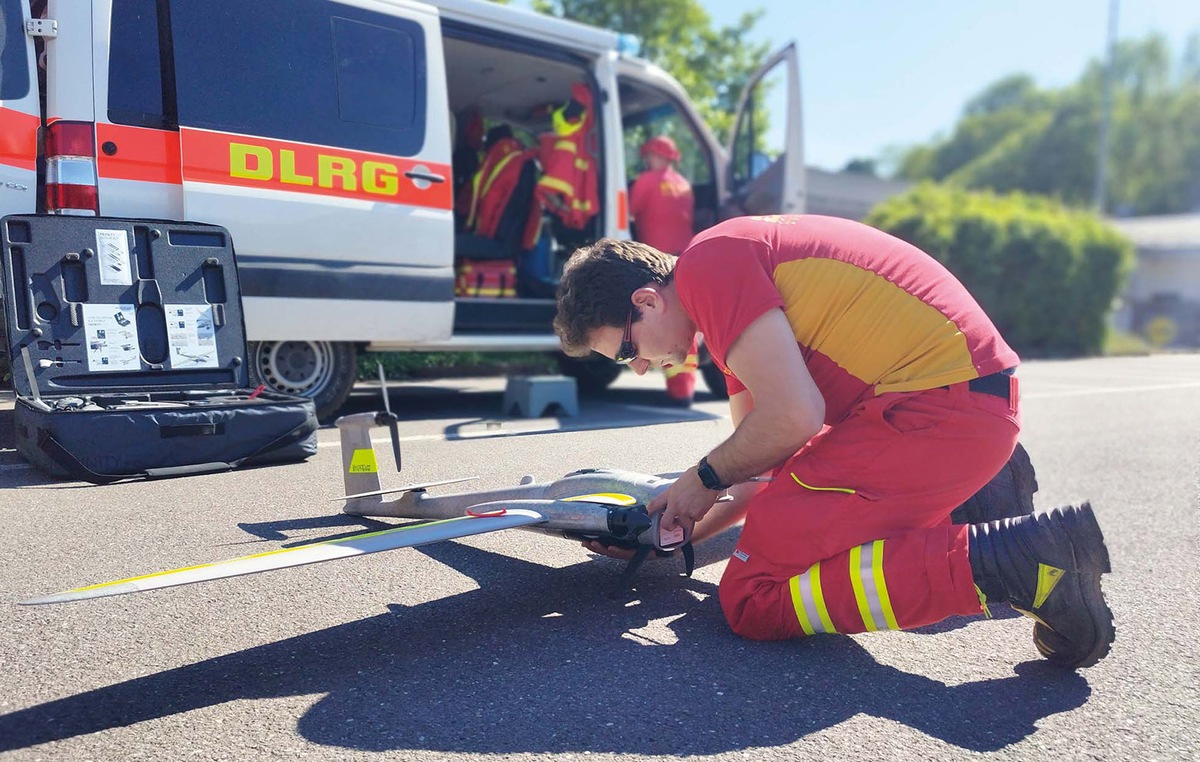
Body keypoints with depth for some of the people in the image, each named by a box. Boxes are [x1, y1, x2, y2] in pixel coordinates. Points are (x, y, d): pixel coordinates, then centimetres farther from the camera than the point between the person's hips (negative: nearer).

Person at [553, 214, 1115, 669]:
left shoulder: (707, 263, -10)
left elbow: (793, 417, -18)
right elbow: (768, 456, 23)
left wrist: (706, 476, -1)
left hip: (942, 404, -11)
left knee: (753, 598, -9)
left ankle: (1010, 559, -14)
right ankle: (972, 504, 15)